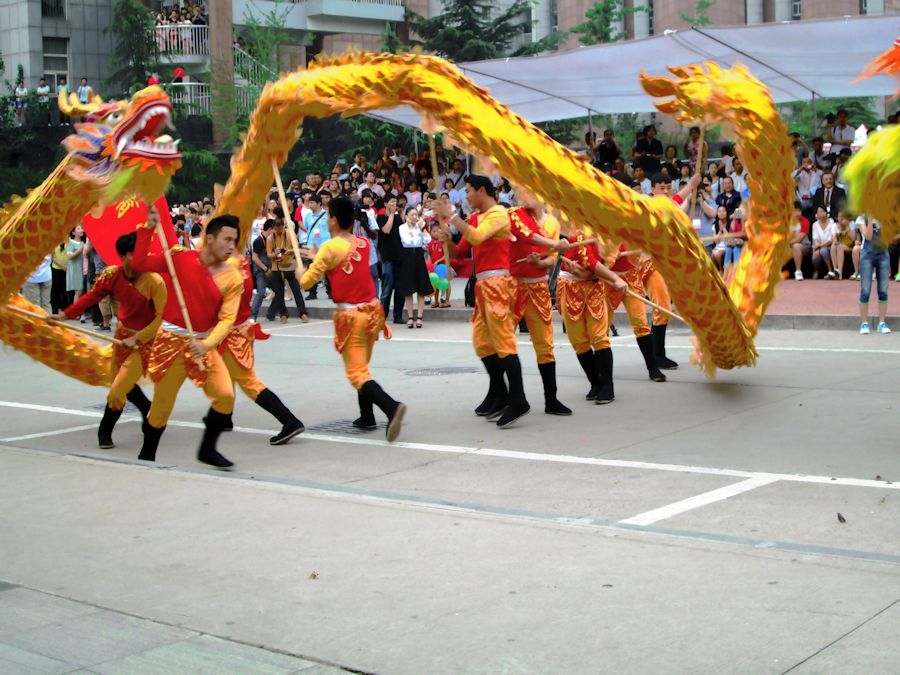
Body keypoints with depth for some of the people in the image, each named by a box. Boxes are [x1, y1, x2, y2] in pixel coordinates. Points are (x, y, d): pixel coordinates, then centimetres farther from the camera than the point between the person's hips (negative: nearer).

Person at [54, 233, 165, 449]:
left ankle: (105, 431, 16)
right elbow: (92, 297, -1)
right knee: (123, 382, 21)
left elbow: (162, 317, -21)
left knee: (118, 390, -9)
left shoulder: (155, 281, -25)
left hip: (145, 339, -6)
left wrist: (137, 339, -21)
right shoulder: (112, 275, -11)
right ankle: (149, 412, 45)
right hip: (123, 333, 6)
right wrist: (65, 315, -6)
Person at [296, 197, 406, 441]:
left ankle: (391, 407, -28)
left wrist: (300, 272, 16)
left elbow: (306, 282, -5)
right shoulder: (364, 243, 5)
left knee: (357, 373, -6)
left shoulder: (330, 248, -11)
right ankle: (366, 417, 26)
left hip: (349, 314, -6)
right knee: (362, 366, 22)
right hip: (373, 309, 6)